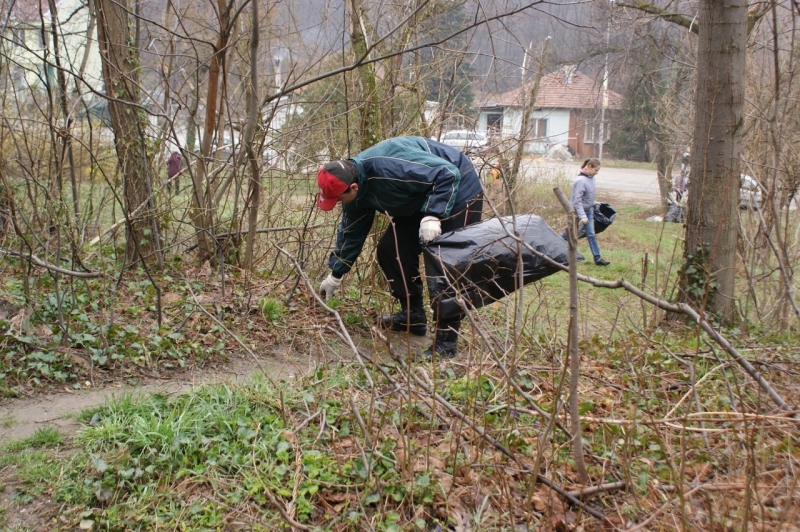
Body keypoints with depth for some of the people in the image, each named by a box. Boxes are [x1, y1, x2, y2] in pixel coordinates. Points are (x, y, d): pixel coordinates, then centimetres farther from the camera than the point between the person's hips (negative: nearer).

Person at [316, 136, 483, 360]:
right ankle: (413, 315, 20)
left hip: (456, 191, -9)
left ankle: (445, 343, -10)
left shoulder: (389, 167, -35)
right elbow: (350, 233, 9)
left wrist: (433, 216, -38)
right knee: (390, 250, 5)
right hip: (419, 201, 9)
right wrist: (335, 275, 13)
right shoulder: (357, 193, -6)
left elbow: (448, 173, -32)